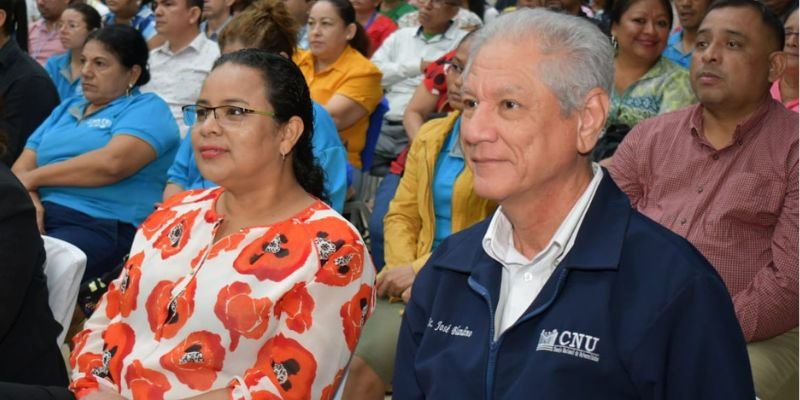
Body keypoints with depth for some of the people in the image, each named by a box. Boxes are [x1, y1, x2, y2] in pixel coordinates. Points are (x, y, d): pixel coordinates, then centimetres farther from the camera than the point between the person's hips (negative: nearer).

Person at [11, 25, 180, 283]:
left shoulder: (147, 109, 4)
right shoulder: (66, 108, 26)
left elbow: (112, 163, -14)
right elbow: (23, 165, 18)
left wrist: (33, 178, -5)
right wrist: (28, 197, -6)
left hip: (101, 227, -6)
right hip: (41, 217, 6)